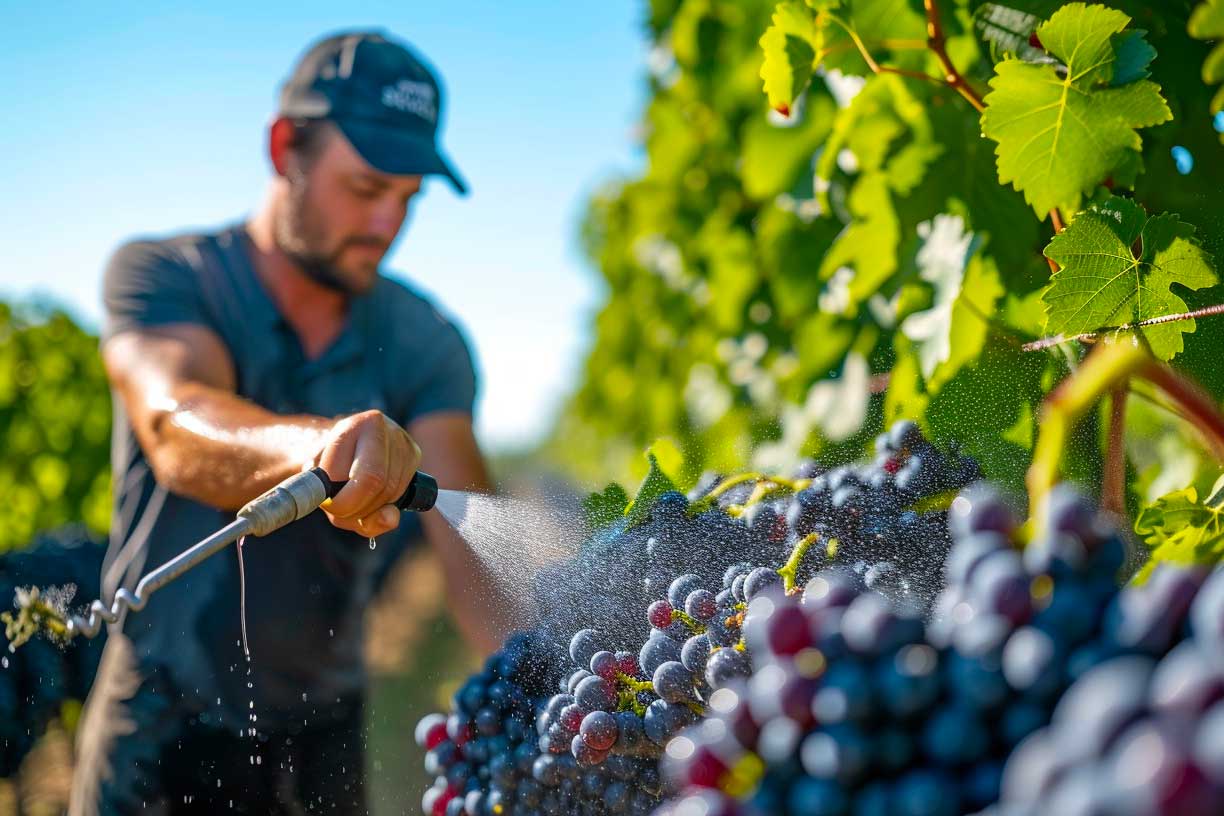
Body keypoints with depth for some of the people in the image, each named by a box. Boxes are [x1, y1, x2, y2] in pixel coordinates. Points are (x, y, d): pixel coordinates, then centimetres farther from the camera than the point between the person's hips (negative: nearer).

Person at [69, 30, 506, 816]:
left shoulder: (425, 344, -4)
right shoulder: (162, 276, -10)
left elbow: (470, 534, -17)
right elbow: (179, 430, -31)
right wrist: (313, 445, -52)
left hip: (322, 737, 3)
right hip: (164, 723, -2)